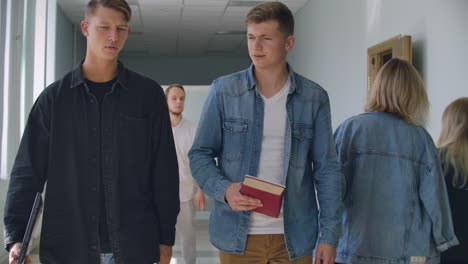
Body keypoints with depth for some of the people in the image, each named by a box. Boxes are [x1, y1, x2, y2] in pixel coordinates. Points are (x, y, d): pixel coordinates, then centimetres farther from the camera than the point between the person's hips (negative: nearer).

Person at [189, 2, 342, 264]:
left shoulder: (314, 97, 1)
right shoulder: (224, 91, -1)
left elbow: (327, 170, 2)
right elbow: (200, 154, 2)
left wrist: (329, 236, -2)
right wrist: (225, 189, -17)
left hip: (294, 238, 1)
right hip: (237, 235, 0)